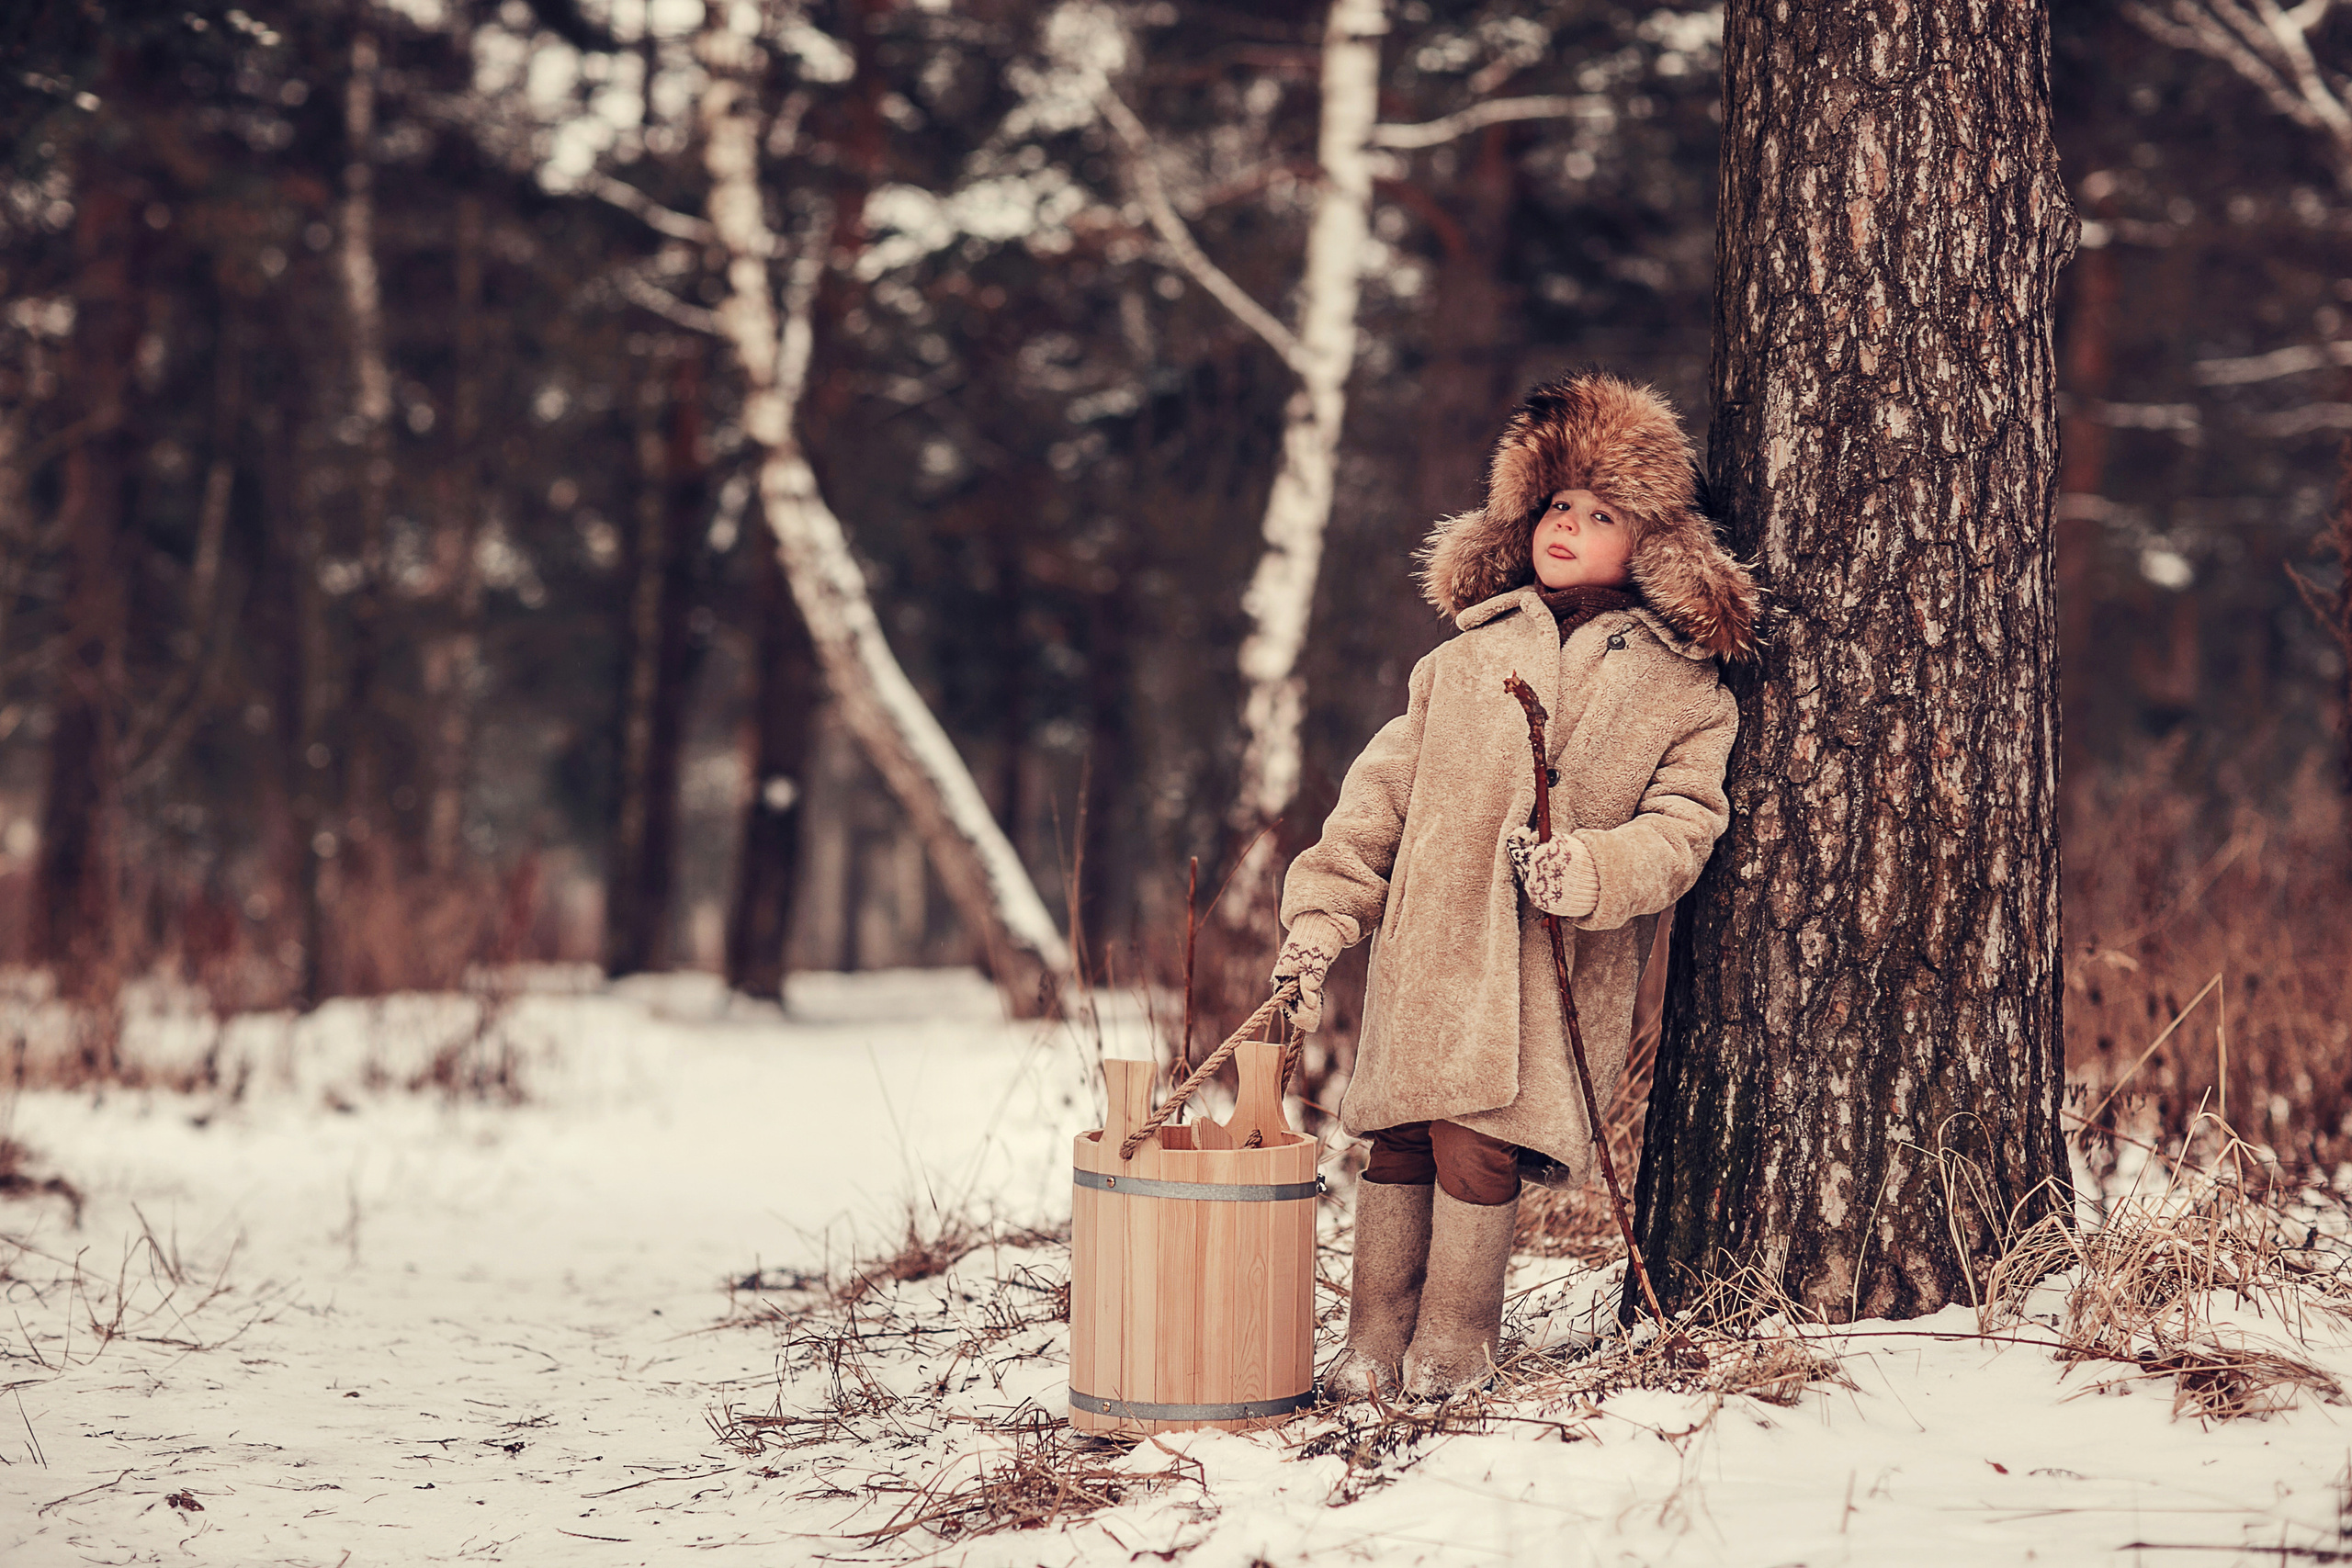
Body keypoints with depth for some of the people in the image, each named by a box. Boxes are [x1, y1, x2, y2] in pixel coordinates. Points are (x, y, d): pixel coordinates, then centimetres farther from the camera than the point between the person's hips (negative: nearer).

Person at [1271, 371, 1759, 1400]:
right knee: (1400, 1138, -1)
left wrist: (1588, 870, -19)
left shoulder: (1683, 690, 8)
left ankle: (1454, 1343, 3)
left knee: (1479, 1140, -12)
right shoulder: (1465, 661, 17)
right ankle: (1376, 1341, 9)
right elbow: (1380, 795, 15)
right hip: (1427, 940, 3)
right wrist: (1318, 919, 7)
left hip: (1558, 964, -3)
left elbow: (1680, 830, 0)